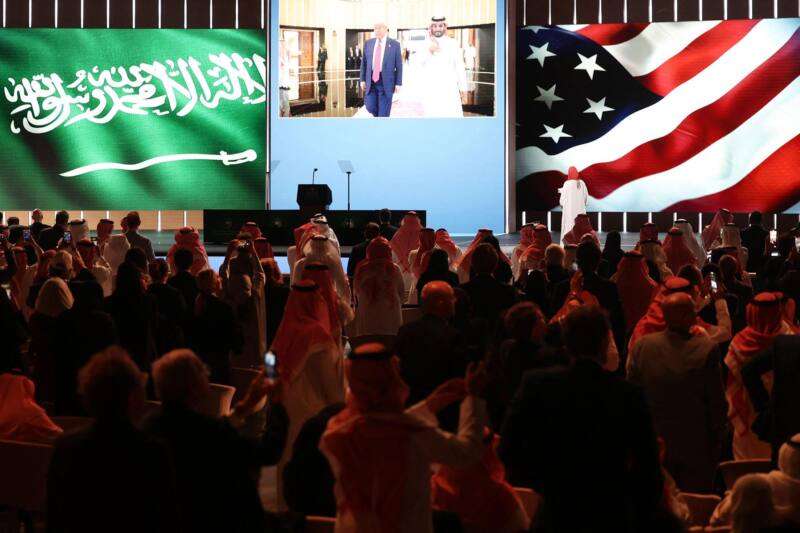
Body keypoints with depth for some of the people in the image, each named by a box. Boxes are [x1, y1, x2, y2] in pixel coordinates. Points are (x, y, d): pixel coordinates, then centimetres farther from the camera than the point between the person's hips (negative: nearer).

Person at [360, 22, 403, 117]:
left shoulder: (394, 44, -2)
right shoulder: (368, 43, 7)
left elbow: (399, 65, -1)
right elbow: (364, 63, 11)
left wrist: (398, 83, -5)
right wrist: (362, 79, 5)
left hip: (386, 82, -3)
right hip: (371, 80, 3)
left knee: (383, 111, -2)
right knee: (370, 107, -1)